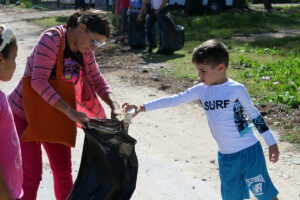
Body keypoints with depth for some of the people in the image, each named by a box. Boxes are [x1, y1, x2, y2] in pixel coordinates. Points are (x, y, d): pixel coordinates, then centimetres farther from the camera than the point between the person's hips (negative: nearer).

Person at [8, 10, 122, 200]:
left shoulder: (85, 49, -5)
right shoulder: (51, 39, -26)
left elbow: (97, 80, 5)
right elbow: (39, 81, -34)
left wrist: (114, 104, -14)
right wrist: (70, 111, -38)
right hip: (24, 115, -7)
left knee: (64, 171, 11)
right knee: (31, 176, -7)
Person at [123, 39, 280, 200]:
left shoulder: (236, 89, -11)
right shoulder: (201, 90, 1)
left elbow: (254, 115, -4)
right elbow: (174, 100, 0)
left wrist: (272, 143, -1)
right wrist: (142, 107, -5)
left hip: (249, 151, -5)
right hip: (226, 156, 5)